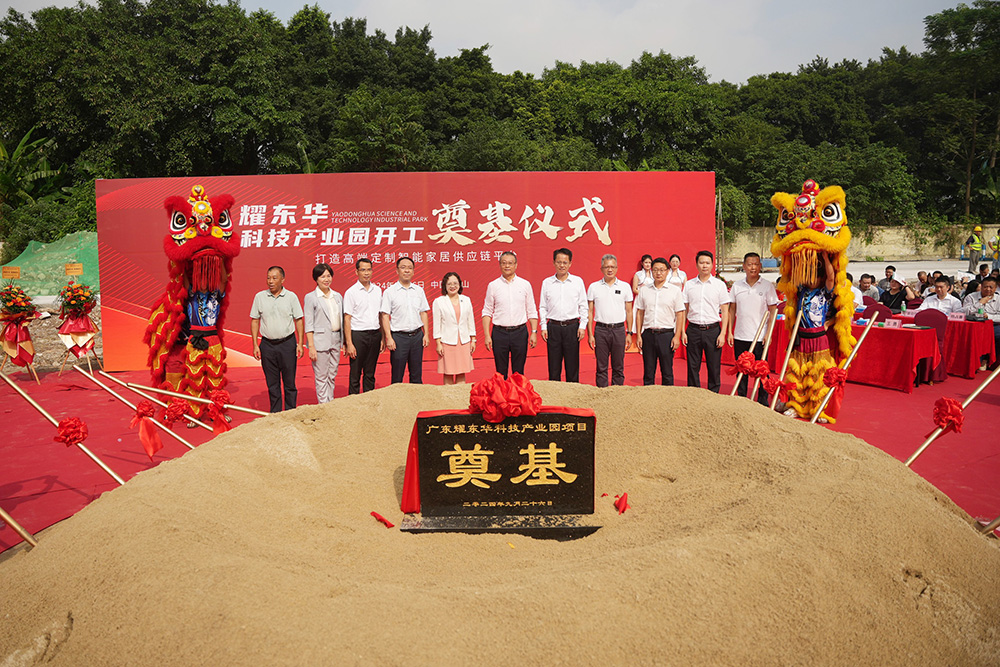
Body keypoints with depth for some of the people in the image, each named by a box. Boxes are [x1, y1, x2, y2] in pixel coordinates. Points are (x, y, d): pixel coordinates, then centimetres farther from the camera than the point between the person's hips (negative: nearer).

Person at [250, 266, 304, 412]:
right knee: (272, 383, 8)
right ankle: (275, 414, 17)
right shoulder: (260, 297, 4)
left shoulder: (291, 297, 1)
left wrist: (300, 343, -3)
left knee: (289, 382, 2)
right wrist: (255, 345, 1)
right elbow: (254, 321, 8)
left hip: (287, 343, -1)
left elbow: (299, 320, 3)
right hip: (267, 344, 2)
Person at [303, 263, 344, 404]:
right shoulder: (310, 297, -3)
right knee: (321, 377, -2)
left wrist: (344, 341, 12)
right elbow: (309, 324, -6)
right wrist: (311, 346, -12)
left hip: (336, 340, 5)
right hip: (320, 341, -5)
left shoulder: (338, 296, 12)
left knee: (332, 376, 10)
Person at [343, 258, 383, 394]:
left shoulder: (377, 290, 10)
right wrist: (349, 343, -13)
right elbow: (347, 318, -7)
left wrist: (383, 338, 8)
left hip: (375, 335, 4)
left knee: (370, 373, 11)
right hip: (358, 335, -4)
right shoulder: (351, 292, -5)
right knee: (355, 374, 1)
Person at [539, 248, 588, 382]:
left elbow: (583, 306, 6)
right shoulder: (547, 283, 7)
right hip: (553, 327, 1)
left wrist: (582, 326, -1)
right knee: (553, 366, 3)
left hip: (572, 327, -1)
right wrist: (543, 327, 1)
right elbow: (542, 307, 9)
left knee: (572, 365, 3)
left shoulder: (578, 281, 5)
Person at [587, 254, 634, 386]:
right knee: (601, 367, 3)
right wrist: (590, 334, -2)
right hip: (601, 330, 0)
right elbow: (590, 312, 5)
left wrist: (629, 333, 4)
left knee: (618, 367, 5)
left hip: (619, 330, 1)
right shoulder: (594, 287, 5)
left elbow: (629, 311, 9)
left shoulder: (625, 287, 7)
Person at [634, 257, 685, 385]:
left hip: (666, 334, -2)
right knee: (648, 372, 7)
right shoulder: (644, 290, 9)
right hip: (648, 334, 2)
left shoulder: (675, 290, 2)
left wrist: (677, 336, -7)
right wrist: (638, 335, 4)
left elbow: (680, 314, 1)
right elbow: (639, 313, 10)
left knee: (667, 372, 2)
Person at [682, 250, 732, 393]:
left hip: (713, 330, -1)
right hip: (693, 330, 1)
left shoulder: (719, 285, 2)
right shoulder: (689, 284, 7)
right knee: (693, 367, 5)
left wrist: (723, 333, -6)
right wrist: (683, 331, 2)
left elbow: (725, 311, 2)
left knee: (714, 367, 3)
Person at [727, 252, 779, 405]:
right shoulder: (736, 285, 5)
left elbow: (773, 311, -1)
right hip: (740, 336, 3)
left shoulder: (767, 286, -2)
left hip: (760, 337, -2)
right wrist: (730, 332, 6)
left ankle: (763, 402, 14)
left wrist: (768, 334, -8)